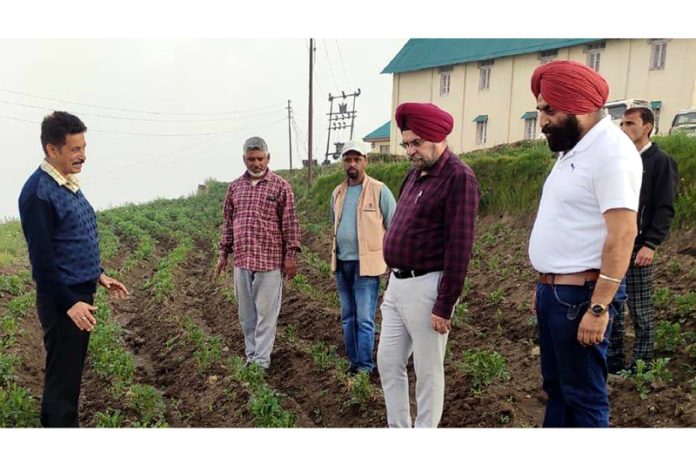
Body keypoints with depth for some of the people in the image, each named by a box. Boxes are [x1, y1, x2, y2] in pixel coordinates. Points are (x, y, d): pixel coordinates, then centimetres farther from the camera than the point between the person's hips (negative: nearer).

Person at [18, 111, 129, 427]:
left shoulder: (69, 183, 9)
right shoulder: (38, 192, -19)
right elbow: (42, 257, -21)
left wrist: (99, 275, 15)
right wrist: (69, 303, -21)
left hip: (82, 292, 9)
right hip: (62, 300, -9)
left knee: (70, 366, 20)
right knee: (63, 373, 1)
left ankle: (52, 423, 36)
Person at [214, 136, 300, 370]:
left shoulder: (280, 186, -2)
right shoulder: (235, 187, 11)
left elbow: (290, 223, -3)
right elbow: (227, 222, 16)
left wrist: (290, 256, -7)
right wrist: (223, 254, 13)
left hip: (269, 260, -4)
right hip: (241, 259, 5)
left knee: (266, 312, 0)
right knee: (246, 312, 12)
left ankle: (262, 360, 8)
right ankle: (251, 355, 24)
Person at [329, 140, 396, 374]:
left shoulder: (379, 191, -7)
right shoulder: (337, 193, 11)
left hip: (365, 264, -6)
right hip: (341, 263, 6)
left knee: (365, 319, -6)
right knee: (347, 317, 12)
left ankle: (365, 366, 5)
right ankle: (353, 361, 23)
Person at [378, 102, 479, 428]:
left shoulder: (458, 177, -14)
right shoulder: (414, 174, 13)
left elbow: (459, 247, -19)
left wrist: (444, 305, -19)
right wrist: (392, 282, 18)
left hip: (425, 286, -9)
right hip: (397, 284, 9)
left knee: (427, 371, 5)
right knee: (388, 362, 15)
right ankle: (398, 428, 31)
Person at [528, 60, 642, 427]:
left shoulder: (611, 151, -16)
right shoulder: (573, 150, 13)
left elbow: (622, 234, -23)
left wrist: (599, 307, -24)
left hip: (580, 294, -10)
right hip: (554, 290, 10)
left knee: (583, 395, 4)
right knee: (556, 384, 20)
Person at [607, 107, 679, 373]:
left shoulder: (661, 162, -1)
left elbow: (664, 209, -8)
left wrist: (650, 244, -17)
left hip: (637, 249, -6)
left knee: (641, 311, 3)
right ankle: (613, 360, 19)